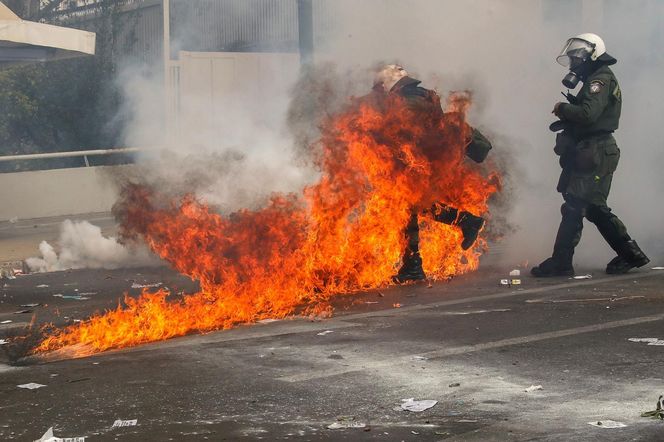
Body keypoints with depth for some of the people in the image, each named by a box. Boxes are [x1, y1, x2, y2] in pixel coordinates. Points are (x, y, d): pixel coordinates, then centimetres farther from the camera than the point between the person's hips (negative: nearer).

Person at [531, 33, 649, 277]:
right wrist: (566, 121, 4)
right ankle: (631, 254, 19)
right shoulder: (599, 79, 21)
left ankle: (560, 262, -11)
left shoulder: (600, 79, -12)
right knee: (595, 208, 14)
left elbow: (588, 114, -26)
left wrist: (562, 109, -11)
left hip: (594, 154, -11)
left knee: (574, 206, -11)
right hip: (596, 153, 11)